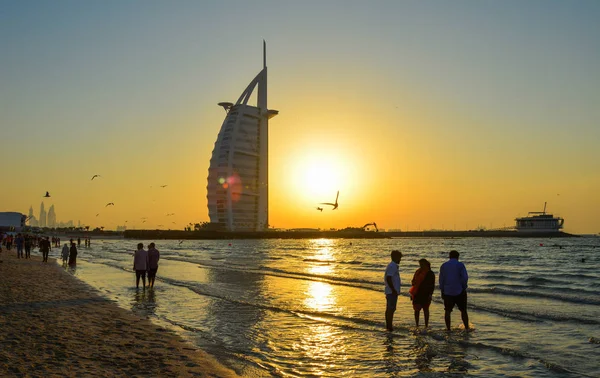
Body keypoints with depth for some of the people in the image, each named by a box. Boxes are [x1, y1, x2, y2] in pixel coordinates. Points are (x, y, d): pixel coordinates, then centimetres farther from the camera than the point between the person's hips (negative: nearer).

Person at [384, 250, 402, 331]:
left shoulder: (392, 265, 16)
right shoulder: (393, 266, -16)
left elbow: (386, 278, 22)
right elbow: (388, 279, -24)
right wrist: (394, 290, -22)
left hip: (389, 291, 10)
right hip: (392, 292, -10)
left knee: (389, 309, 14)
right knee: (391, 309, -7)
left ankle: (388, 325, 20)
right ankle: (389, 326, -4)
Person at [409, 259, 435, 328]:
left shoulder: (430, 274, -2)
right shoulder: (418, 272, 9)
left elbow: (432, 286, -1)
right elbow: (413, 282, 17)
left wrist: (430, 295, -10)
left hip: (426, 295, -3)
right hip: (417, 294, 3)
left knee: (426, 310, 4)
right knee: (417, 310, 3)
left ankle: (426, 325, 11)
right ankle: (417, 325, 11)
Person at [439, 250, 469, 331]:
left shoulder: (443, 266, 4)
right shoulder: (460, 265, -5)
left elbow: (441, 279, 4)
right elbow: (465, 278, -12)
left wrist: (442, 291, 10)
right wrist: (464, 287, 1)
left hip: (447, 292, 2)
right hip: (459, 291, -2)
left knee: (447, 310, 8)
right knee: (463, 310, 8)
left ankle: (448, 329, 7)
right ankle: (467, 328, 8)